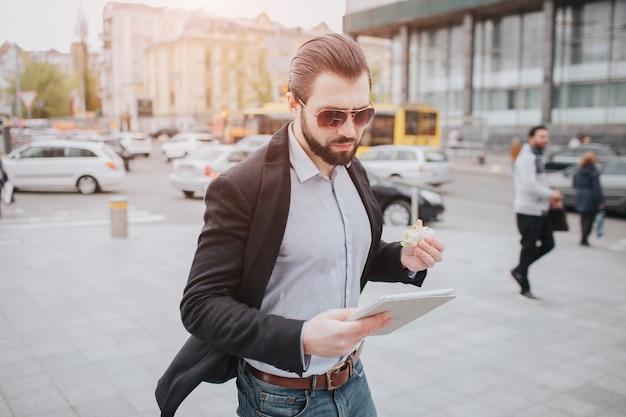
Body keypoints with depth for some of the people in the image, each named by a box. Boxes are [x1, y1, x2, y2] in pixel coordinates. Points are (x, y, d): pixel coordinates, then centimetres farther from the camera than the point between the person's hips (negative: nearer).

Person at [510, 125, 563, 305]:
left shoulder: (537, 158, 17)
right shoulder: (526, 158, -15)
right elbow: (530, 186, -24)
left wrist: (551, 197, 7)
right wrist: (551, 194, -14)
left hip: (540, 210, 10)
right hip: (528, 210, -9)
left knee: (548, 244, 10)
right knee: (529, 247, -3)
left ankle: (519, 270, 22)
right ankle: (524, 290, 7)